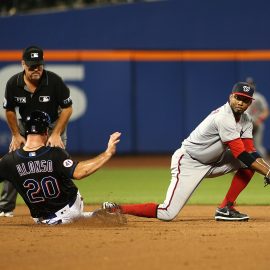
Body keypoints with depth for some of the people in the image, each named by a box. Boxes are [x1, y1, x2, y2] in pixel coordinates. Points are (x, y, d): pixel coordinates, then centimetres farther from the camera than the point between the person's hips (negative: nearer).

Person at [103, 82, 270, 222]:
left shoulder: (245, 119, 5)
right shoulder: (224, 118, -25)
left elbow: (250, 151, 1)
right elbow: (240, 153, -28)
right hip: (189, 163, -9)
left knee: (249, 163, -1)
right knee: (167, 214, -19)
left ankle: (225, 209, 1)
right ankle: (116, 209, -5)